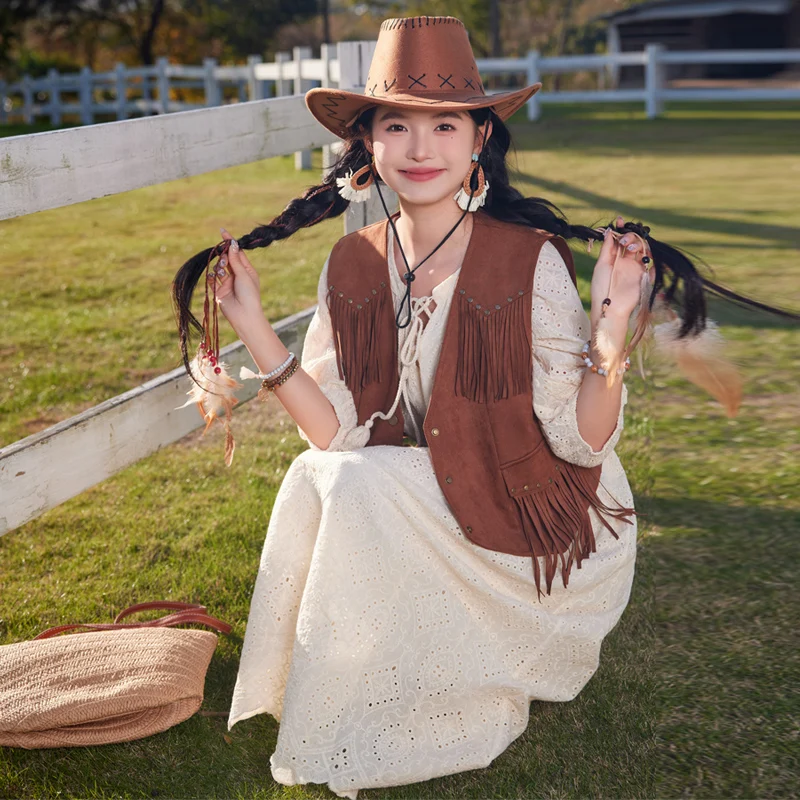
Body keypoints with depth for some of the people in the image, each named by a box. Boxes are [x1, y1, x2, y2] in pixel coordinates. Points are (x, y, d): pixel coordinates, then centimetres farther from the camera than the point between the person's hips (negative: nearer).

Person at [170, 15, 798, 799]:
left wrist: (613, 330, -34)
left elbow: (581, 442, -18)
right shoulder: (352, 267, -5)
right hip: (425, 513, 5)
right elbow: (337, 432, -6)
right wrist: (255, 331, -14)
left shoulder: (531, 262, -19)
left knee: (356, 485, -24)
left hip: (540, 528, -4)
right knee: (314, 475, -21)